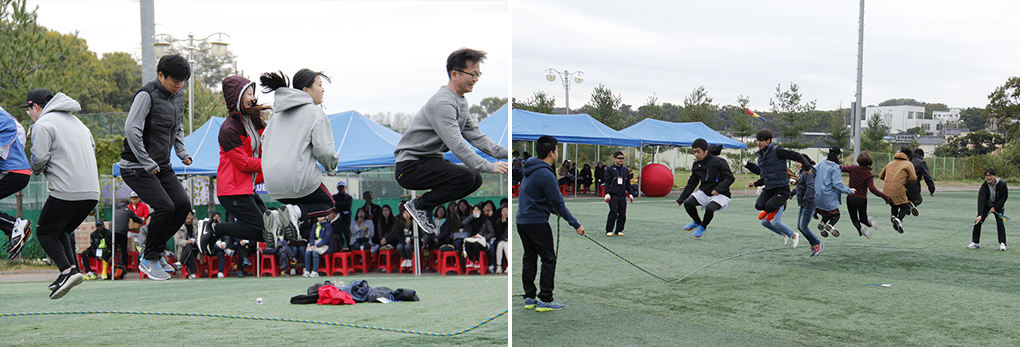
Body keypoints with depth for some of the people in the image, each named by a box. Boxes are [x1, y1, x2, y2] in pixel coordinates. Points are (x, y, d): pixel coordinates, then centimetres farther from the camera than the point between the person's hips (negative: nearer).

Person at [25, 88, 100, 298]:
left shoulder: (42, 125, -3)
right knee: (63, 230, 23)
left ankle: (67, 270, -13)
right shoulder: (76, 121, 23)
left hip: (66, 192, -8)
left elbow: (40, 158, -12)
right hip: (92, 192, 8)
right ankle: (73, 267, 8)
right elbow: (92, 149, 23)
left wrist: (36, 170, 9)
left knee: (44, 232, 5)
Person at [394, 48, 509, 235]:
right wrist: (489, 166, -35)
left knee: (475, 180, 5)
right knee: (466, 177, -25)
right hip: (410, 166, -10)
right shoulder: (443, 102, -22)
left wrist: (505, 153, -1)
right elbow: (456, 144, -30)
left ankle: (424, 204, 10)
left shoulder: (461, 102, 11)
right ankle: (419, 206, -7)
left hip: (430, 160, 10)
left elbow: (476, 136, 12)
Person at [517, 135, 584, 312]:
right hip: (537, 222, -9)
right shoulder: (546, 174, -17)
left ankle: (529, 297, 16)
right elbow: (558, 203, -16)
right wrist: (576, 224, -11)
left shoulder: (530, 171, 12)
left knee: (529, 258, 13)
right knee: (548, 259, -2)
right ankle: (545, 300, -2)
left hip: (522, 221, 9)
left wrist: (554, 210, 25)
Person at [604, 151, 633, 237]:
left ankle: (619, 230, 14)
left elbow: (628, 183, 22)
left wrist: (630, 194, 17)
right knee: (613, 212, -12)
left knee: (622, 214, 2)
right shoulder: (609, 169, 2)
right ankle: (609, 230, -1)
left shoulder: (626, 170, 16)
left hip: (622, 196, 5)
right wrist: (607, 193, -11)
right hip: (613, 195, -5)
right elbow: (607, 182, -2)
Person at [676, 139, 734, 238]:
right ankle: (697, 222, 16)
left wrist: (718, 189, -31)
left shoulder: (719, 162, -14)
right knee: (688, 203, -16)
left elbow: (730, 178, -16)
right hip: (704, 193, 6)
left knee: (709, 208, -34)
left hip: (720, 195, -6)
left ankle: (703, 227, 1)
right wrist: (680, 199, 5)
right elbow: (691, 184, 11)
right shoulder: (696, 165, 4)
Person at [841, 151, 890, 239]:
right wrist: (885, 197, -16)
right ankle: (868, 220, -13)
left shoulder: (853, 168, -6)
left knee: (854, 218, 13)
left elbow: (840, 168, 0)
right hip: (862, 199, -1)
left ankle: (860, 228, -18)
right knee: (863, 217, 21)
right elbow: (872, 189, -20)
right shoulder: (869, 175, -12)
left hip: (851, 198, 1)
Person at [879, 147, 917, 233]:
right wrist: (906, 183, 11)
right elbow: (913, 178, -6)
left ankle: (893, 215, -6)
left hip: (886, 190, 5)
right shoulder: (908, 164, 6)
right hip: (898, 189, -5)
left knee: (894, 205, 24)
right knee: (905, 206, 9)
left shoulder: (890, 163, 22)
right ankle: (899, 219, -19)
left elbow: (881, 176, 24)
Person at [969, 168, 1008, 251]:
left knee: (1000, 223, -13)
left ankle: (1002, 243, -4)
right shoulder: (984, 186, -25)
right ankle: (975, 242, 1)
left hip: (998, 206, 0)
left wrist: (995, 207, -18)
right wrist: (980, 215, -42)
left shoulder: (1002, 184, -22)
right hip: (986, 206, 0)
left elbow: (1004, 197, -9)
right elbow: (981, 200, -33)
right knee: (978, 221, -8)